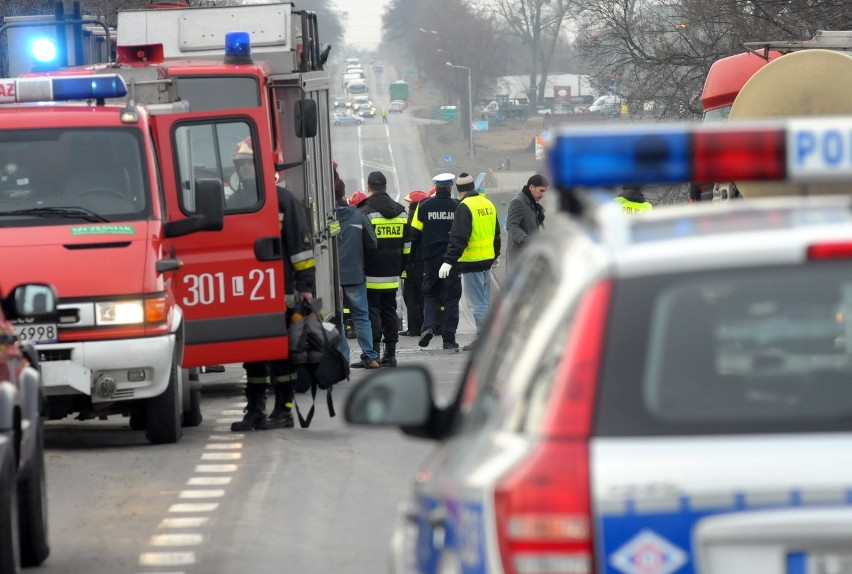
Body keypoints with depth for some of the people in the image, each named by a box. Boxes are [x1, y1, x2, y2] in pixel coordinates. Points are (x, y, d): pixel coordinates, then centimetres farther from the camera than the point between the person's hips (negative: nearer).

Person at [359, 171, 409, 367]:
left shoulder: (365, 212, -11)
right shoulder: (401, 212, 9)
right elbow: (407, 245, 14)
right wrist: (400, 268, 20)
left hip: (371, 275, -5)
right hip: (392, 274, 5)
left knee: (372, 312, -2)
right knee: (389, 310, 11)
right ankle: (390, 354, 12)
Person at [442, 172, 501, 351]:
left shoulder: (465, 207, -14)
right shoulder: (488, 204, 11)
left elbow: (458, 237, -22)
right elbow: (496, 233, 23)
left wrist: (449, 260, -23)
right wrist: (495, 254, 36)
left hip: (471, 261, -8)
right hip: (487, 260, 8)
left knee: (477, 303, -5)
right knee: (485, 301, 15)